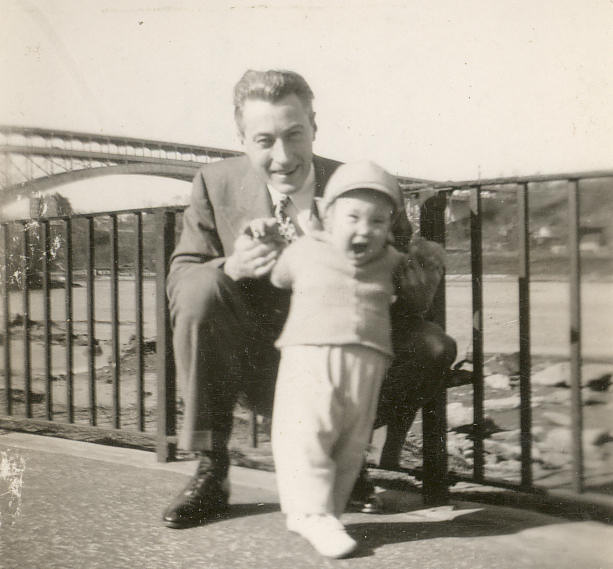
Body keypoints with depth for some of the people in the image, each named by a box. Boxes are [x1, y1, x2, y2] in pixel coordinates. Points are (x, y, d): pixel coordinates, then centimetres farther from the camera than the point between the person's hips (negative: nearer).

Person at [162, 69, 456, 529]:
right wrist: (231, 268, -28)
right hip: (257, 367, 0)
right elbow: (179, 278, -5)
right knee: (201, 289, -26)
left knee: (433, 346, -21)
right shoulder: (216, 184, -5)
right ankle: (211, 470, -13)